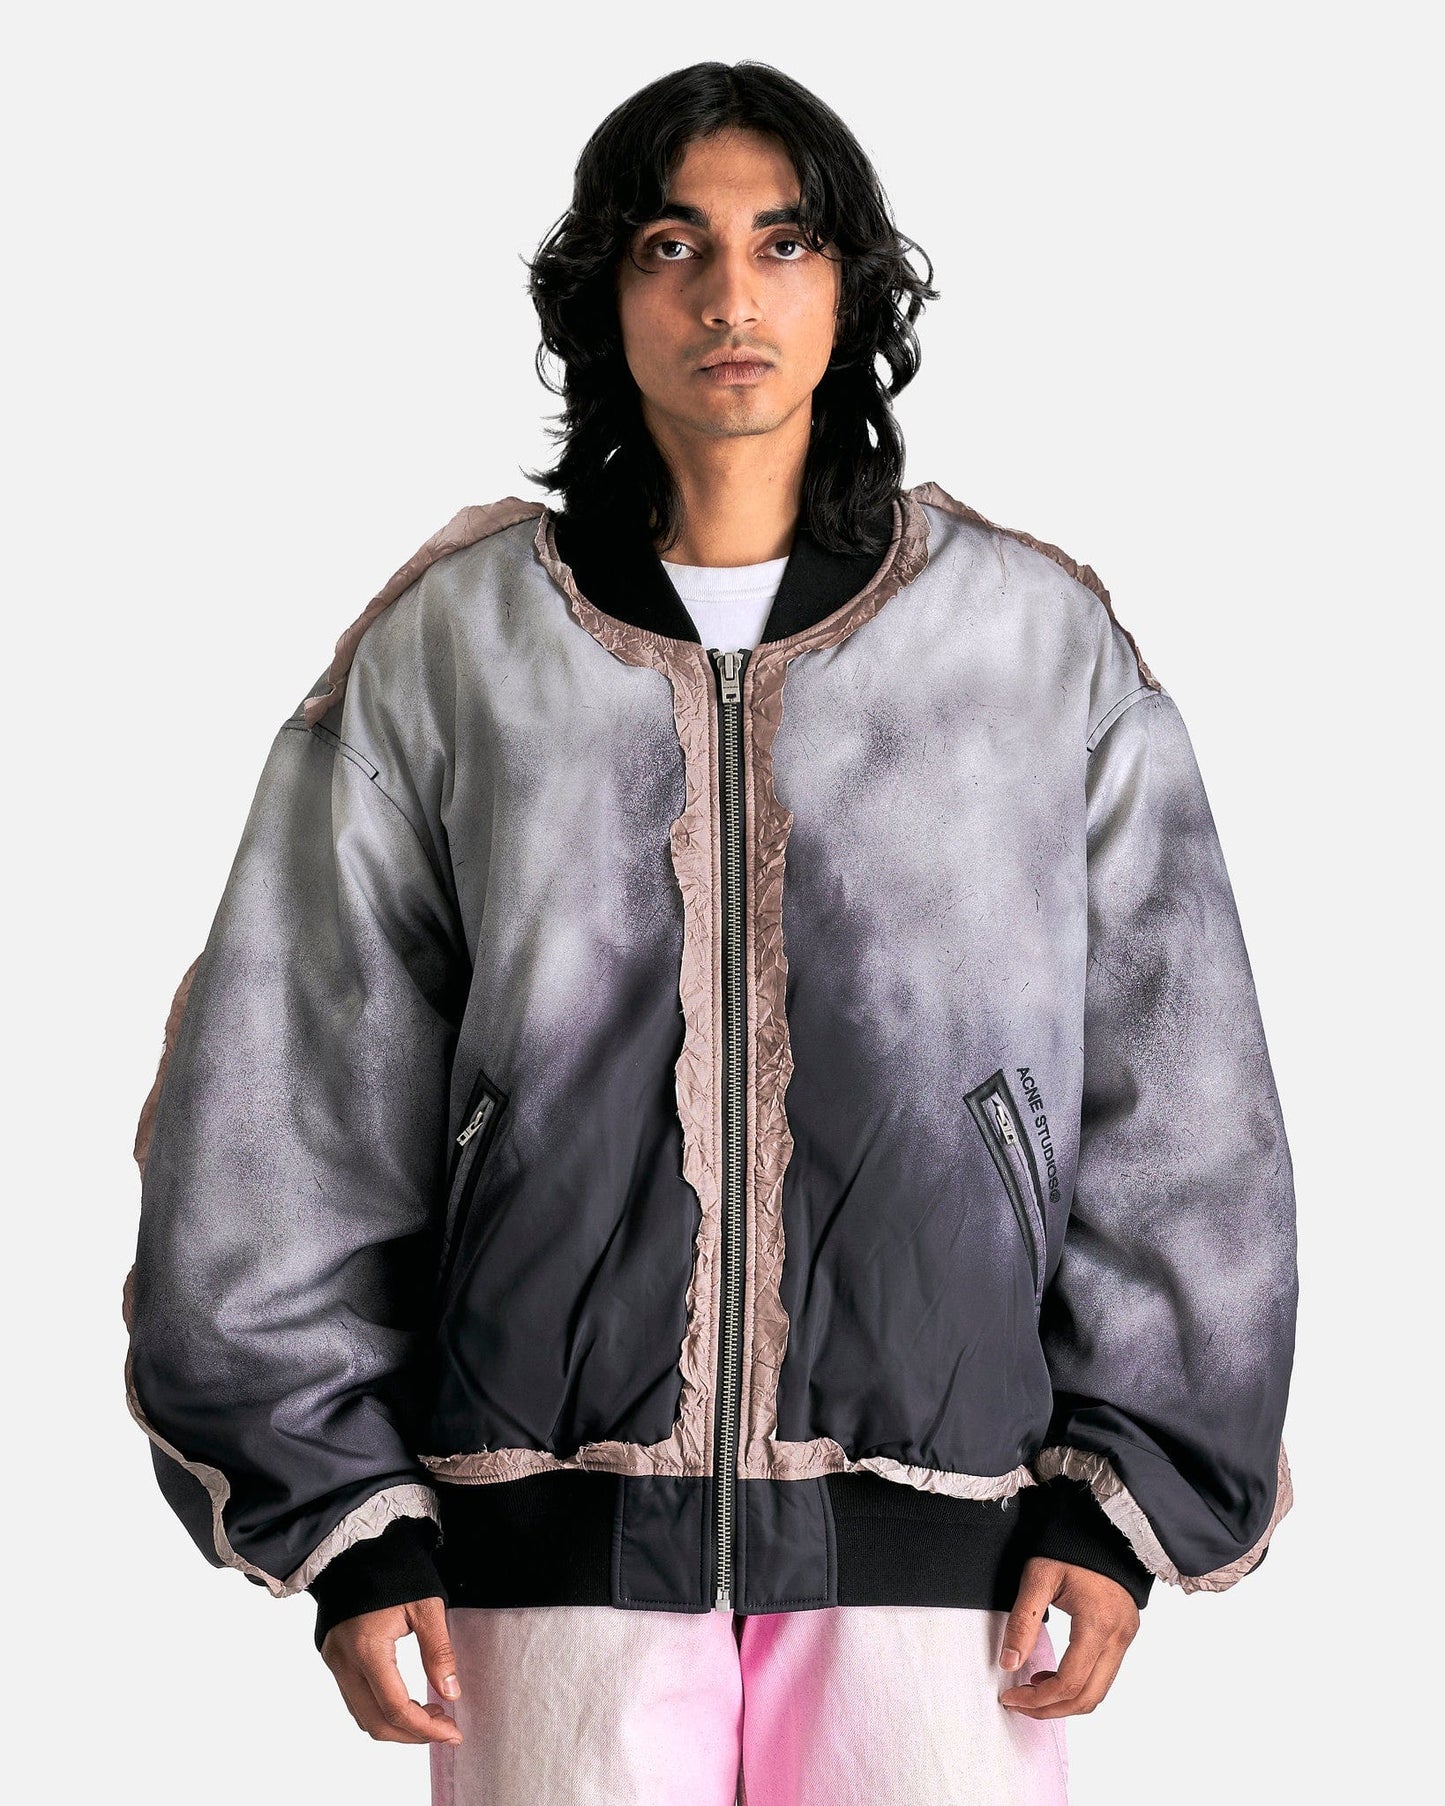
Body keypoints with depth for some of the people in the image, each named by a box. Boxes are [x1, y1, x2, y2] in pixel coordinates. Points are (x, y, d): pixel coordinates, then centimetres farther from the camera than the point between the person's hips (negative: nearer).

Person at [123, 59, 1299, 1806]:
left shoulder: (1041, 645, 6)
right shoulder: (448, 647, 5)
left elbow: (1177, 1104, 7)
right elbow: (283, 1107, 5)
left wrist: (1133, 1494, 2)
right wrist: (341, 1516, 1)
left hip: (930, 1531, 0)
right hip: (557, 1531, 0)